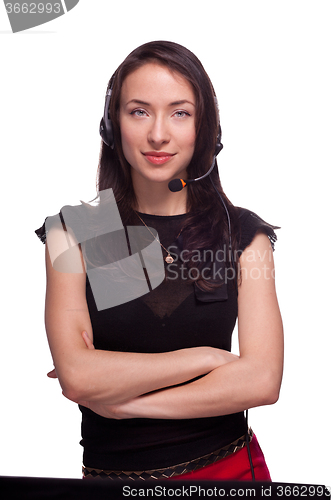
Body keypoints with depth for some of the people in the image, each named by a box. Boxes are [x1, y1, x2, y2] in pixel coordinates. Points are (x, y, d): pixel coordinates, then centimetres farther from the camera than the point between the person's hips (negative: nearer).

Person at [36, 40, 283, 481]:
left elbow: (262, 380, -15)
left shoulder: (243, 233, -6)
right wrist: (207, 358, -15)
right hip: (112, 469, 0)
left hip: (227, 465, 1)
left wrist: (121, 399, -16)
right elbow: (76, 375, -19)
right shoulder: (74, 231, -8)